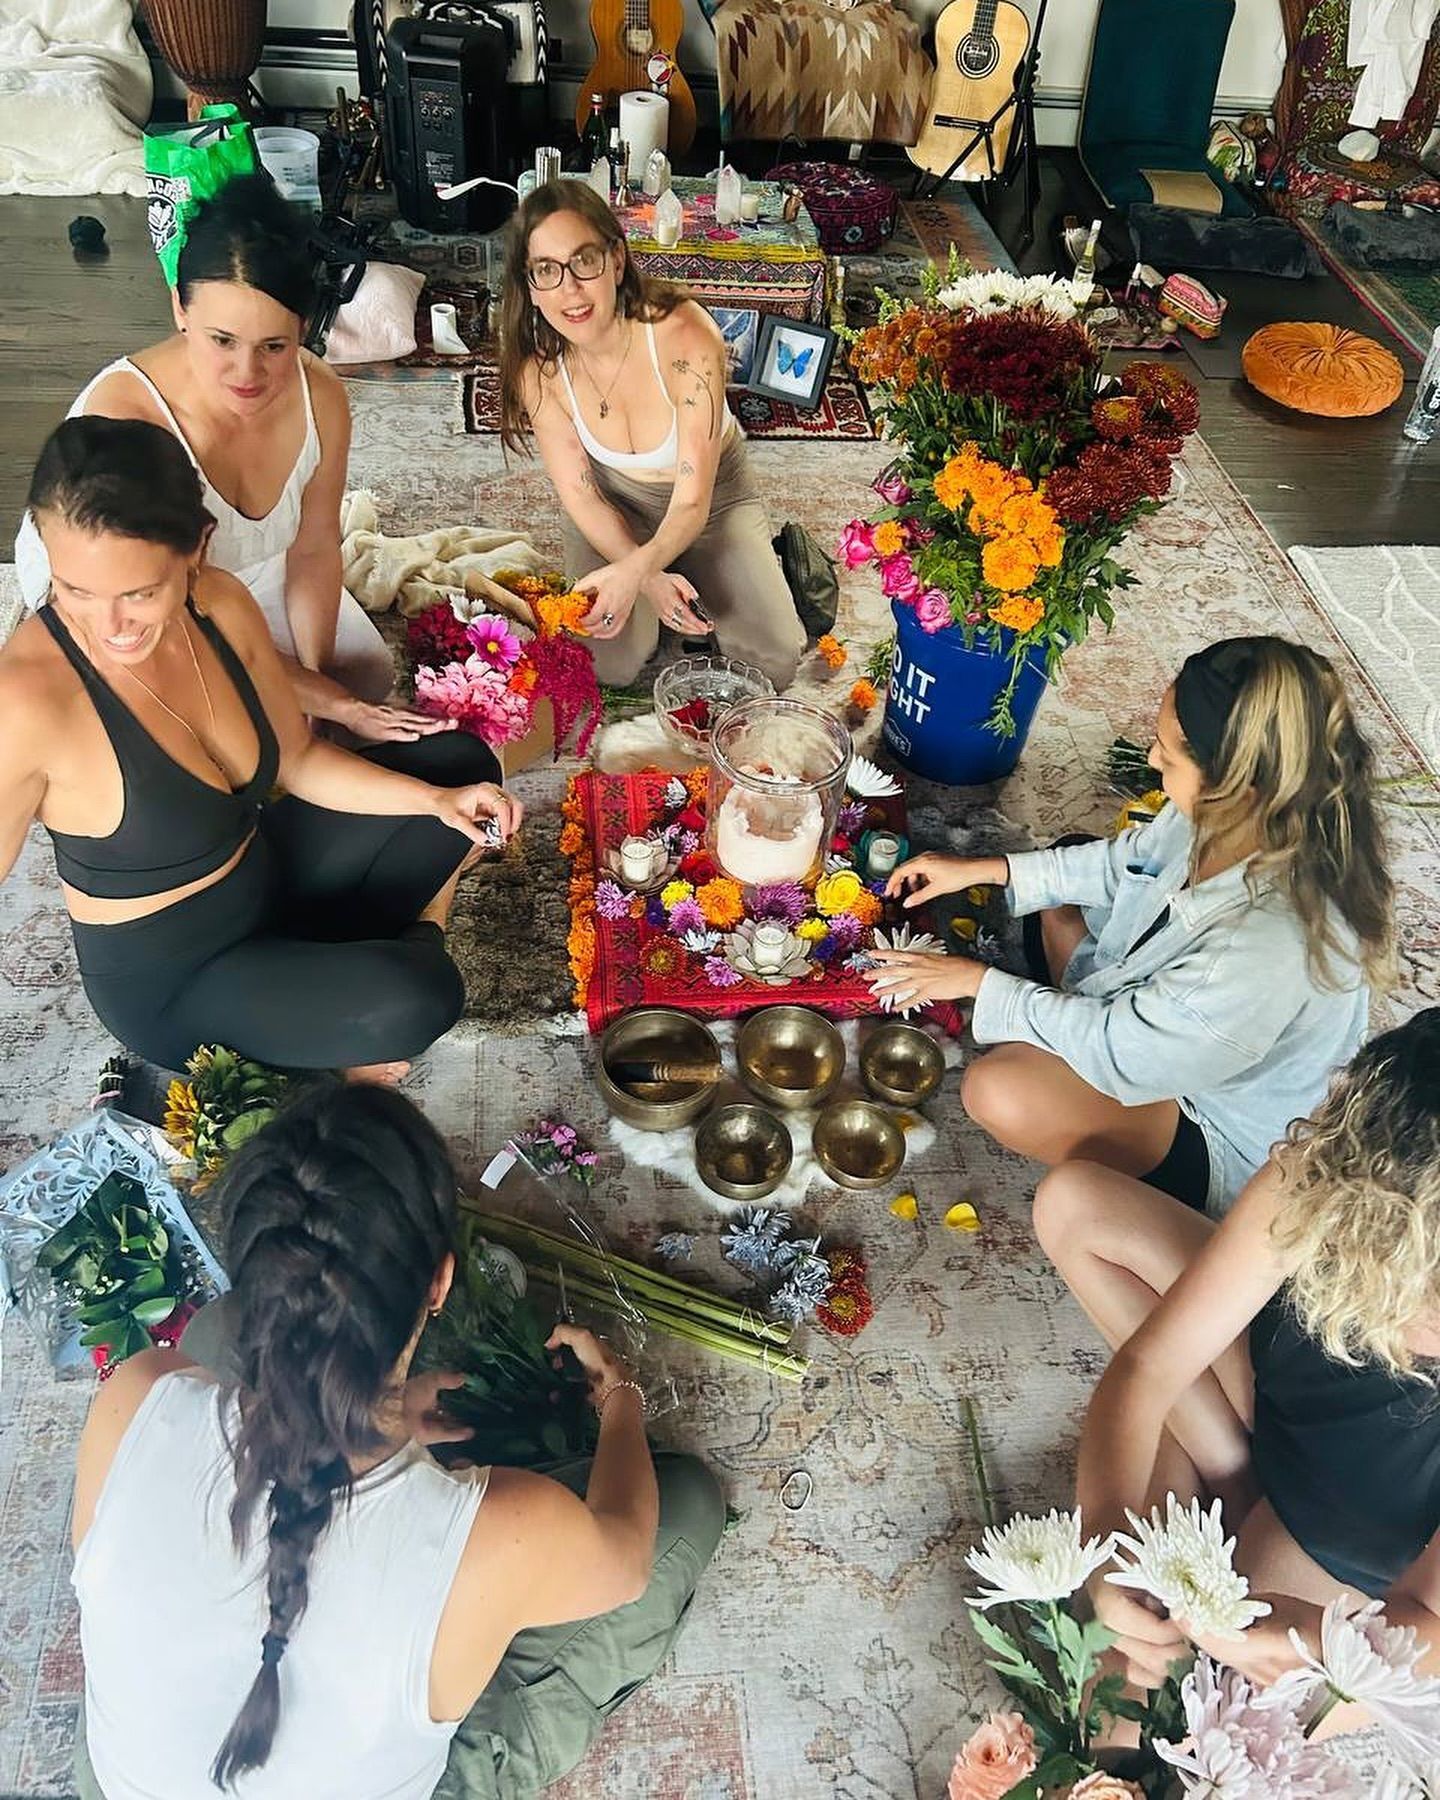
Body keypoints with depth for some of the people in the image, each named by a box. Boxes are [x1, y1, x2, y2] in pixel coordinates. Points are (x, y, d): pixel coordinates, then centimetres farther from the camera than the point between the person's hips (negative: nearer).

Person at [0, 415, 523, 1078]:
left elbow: (300, 759, 0)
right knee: (416, 995, -30)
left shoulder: (221, 606, -13)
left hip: (264, 872, 7)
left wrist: (437, 799, -10)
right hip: (165, 989, -6)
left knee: (462, 762, 11)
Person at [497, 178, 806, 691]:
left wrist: (634, 571, -49)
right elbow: (579, 494, -12)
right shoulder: (537, 367, -23)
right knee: (610, 664, -18)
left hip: (714, 495, -2)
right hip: (615, 504, 2)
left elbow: (692, 502, -29)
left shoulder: (685, 337, -33)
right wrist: (651, 579, -28)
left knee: (774, 663, -15)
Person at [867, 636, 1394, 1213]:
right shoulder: (1238, 816, -21)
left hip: (1221, 1142, -8)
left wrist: (979, 981, -18)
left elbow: (1119, 1051, -29)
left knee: (997, 1091, -27)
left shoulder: (1271, 951, -43)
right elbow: (1128, 860, 2)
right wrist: (981, 870, 0)